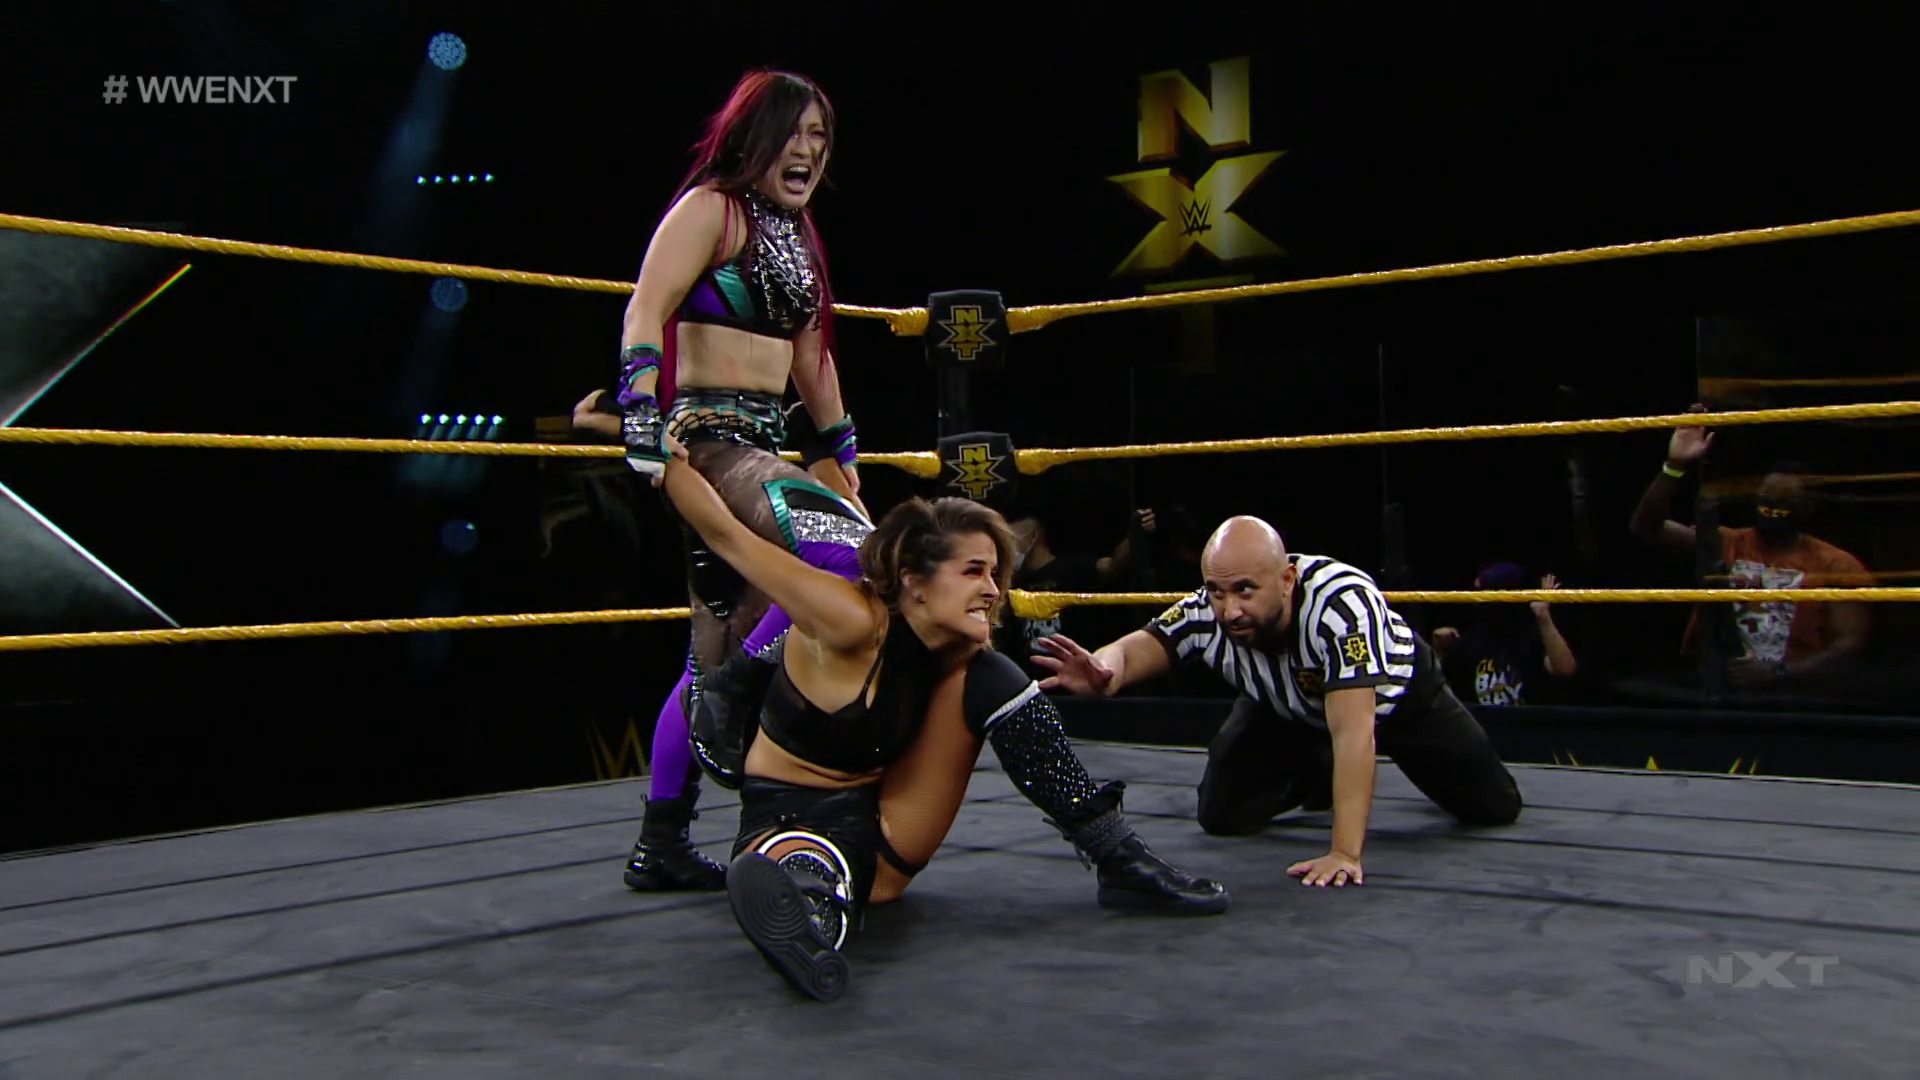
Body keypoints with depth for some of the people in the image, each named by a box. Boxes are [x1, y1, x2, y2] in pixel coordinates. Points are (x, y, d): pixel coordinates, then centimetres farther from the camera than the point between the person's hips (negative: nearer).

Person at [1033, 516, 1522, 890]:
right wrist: (1102, 672, -65)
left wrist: (1345, 854, -55)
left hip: (1398, 695, -2)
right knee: (1223, 816, -8)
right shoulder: (1207, 615, -36)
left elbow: (1352, 731, -51)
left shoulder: (1342, 602, -48)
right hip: (1288, 710, 3)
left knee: (1495, 807, 2)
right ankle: (1316, 778, 22)